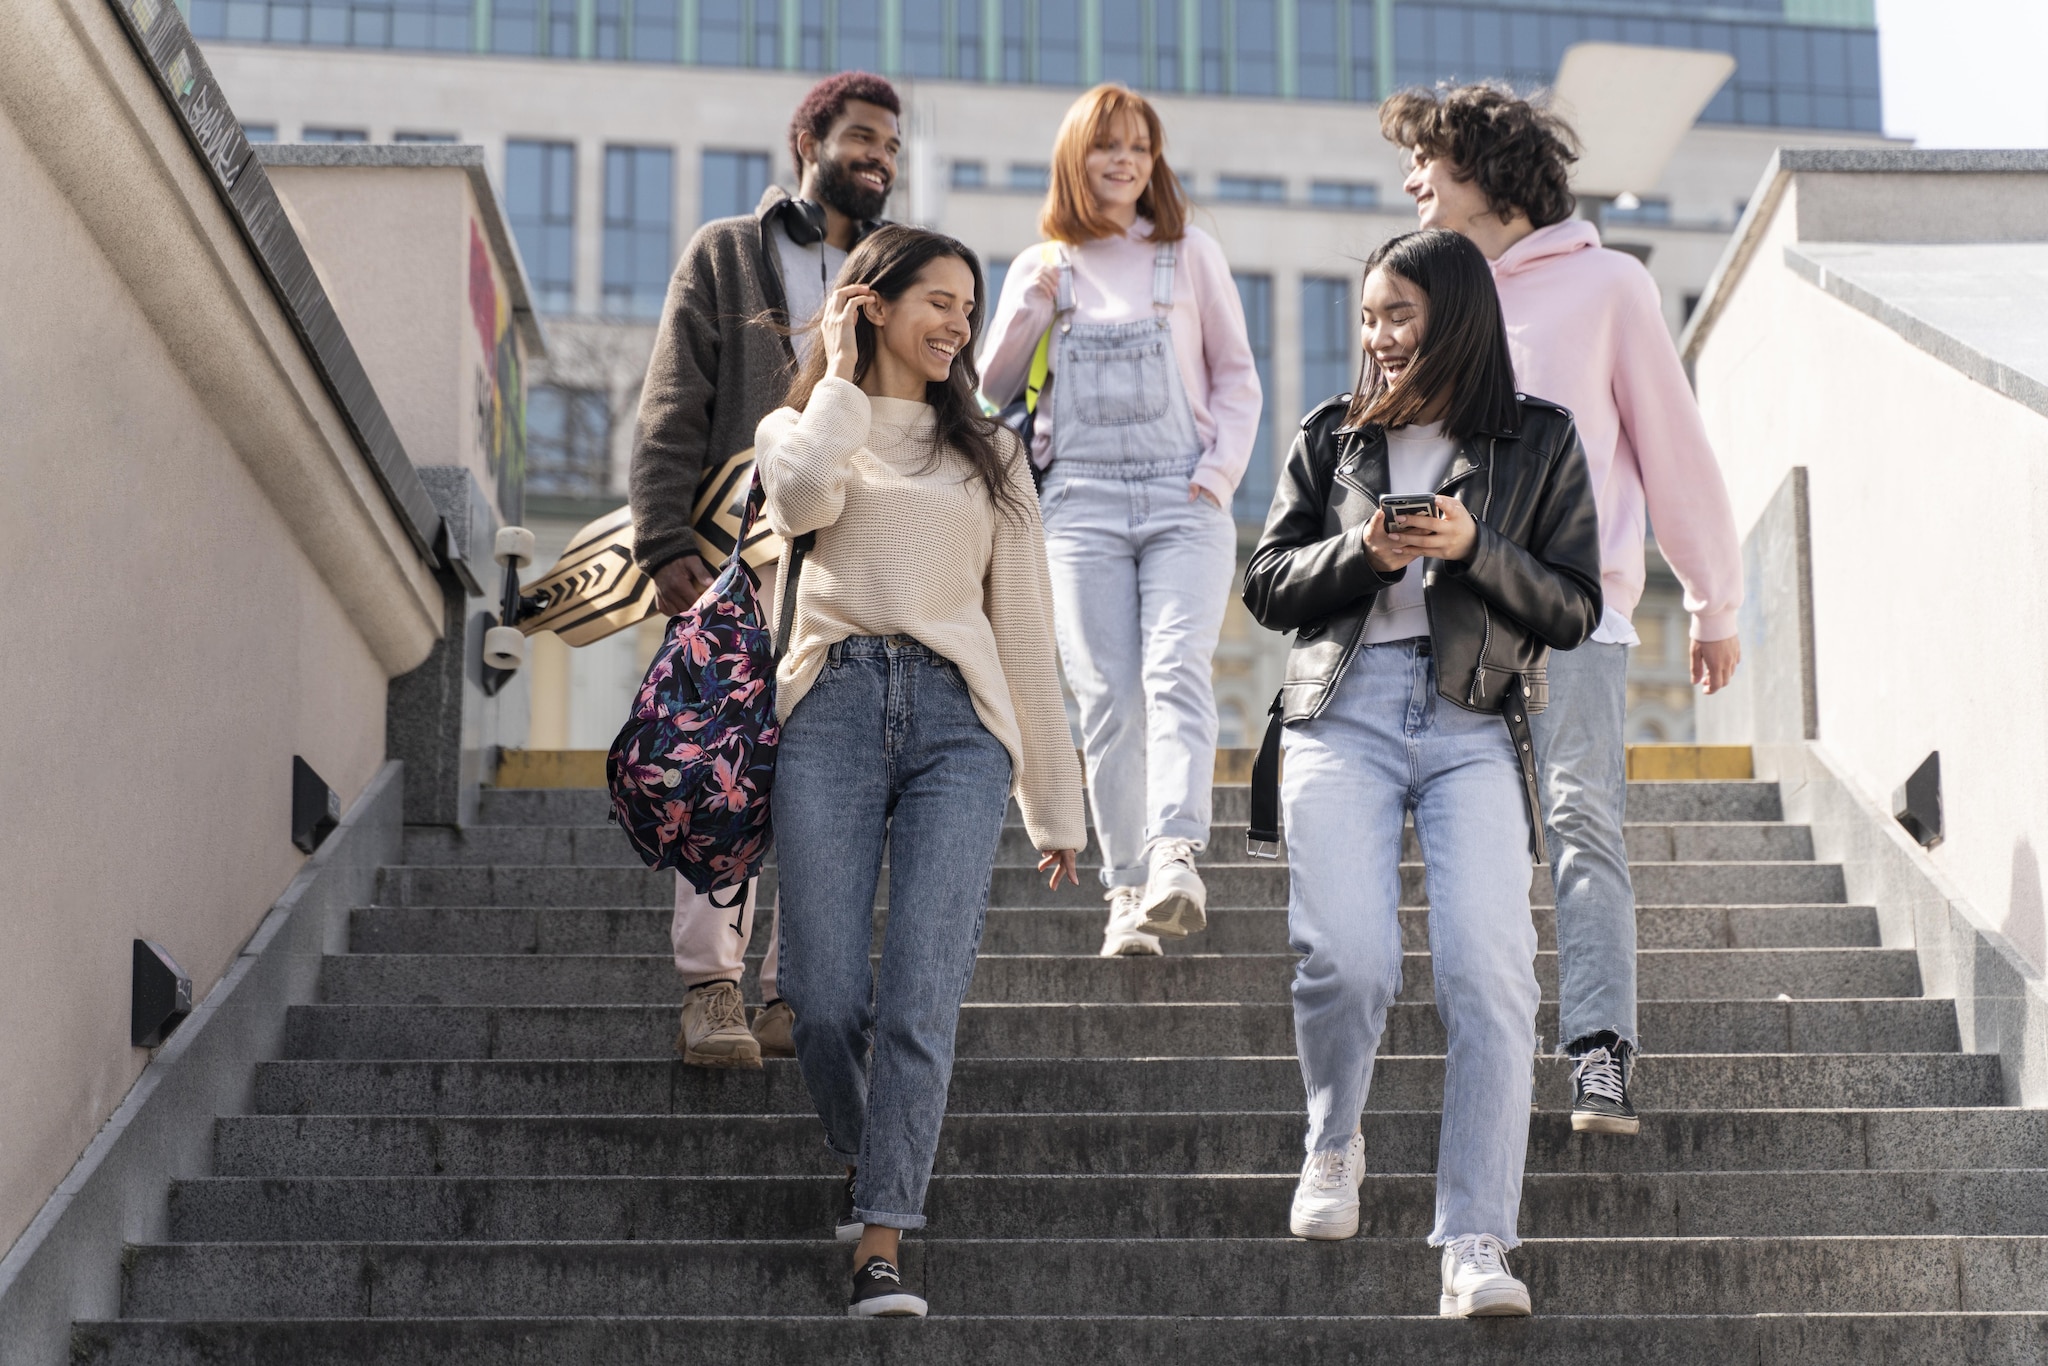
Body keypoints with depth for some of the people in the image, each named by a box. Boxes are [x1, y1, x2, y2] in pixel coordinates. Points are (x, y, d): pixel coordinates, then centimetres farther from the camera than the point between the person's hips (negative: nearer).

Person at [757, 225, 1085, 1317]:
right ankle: (863, 1162, 20)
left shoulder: (988, 452, 25)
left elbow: (1023, 630, 21)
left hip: (958, 717, 1)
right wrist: (842, 377, 8)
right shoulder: (800, 425, 19)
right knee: (826, 999, -9)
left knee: (920, 996, -14)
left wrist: (1054, 805, 17)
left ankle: (881, 1244, -13)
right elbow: (806, 498, -8)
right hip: (834, 705, -1)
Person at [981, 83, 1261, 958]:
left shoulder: (1191, 254, 11)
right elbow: (994, 390, 12)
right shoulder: (1040, 268, 14)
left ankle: (1175, 858, -35)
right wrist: (1037, 305, -2)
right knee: (1108, 695, -7)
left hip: (1183, 499, -1)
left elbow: (1237, 378, 13)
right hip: (1082, 501, 1)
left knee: (1176, 670, -20)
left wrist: (1220, 473, -2)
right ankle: (1127, 894, -6)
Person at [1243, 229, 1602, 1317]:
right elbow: (1266, 584, 13)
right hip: (1342, 713, 1)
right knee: (1349, 959, -16)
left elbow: (1573, 611, 8)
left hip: (1476, 726, -1)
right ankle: (1333, 1141, 16)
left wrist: (1471, 548, -8)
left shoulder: (1539, 442, 12)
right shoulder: (1332, 436, 17)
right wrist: (1363, 550, -5)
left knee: (1489, 969, -17)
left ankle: (1475, 1248, -16)